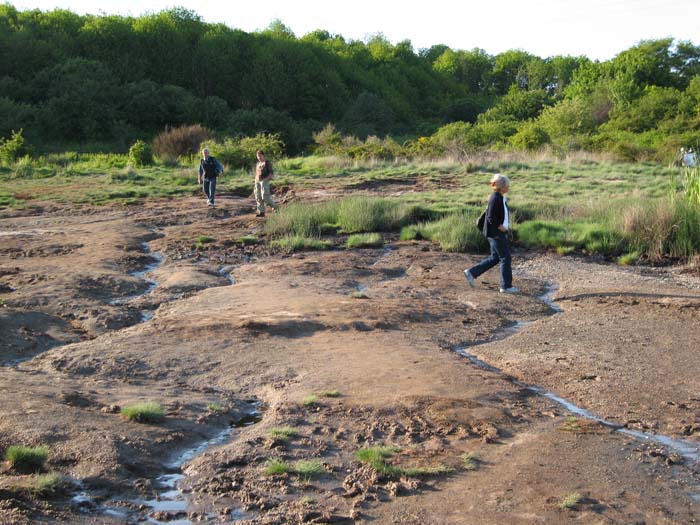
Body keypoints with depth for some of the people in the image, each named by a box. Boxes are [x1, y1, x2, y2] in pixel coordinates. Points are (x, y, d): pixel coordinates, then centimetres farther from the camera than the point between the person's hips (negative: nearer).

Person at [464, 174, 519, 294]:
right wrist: (501, 227, -16)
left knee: (495, 258, 15)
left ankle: (472, 273, 19)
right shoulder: (495, 199, -20)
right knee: (505, 257, -2)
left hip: (500, 233, 10)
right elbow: (491, 218, -23)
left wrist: (505, 226, 10)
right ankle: (506, 286, 7)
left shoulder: (501, 198, 10)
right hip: (495, 233, -10)